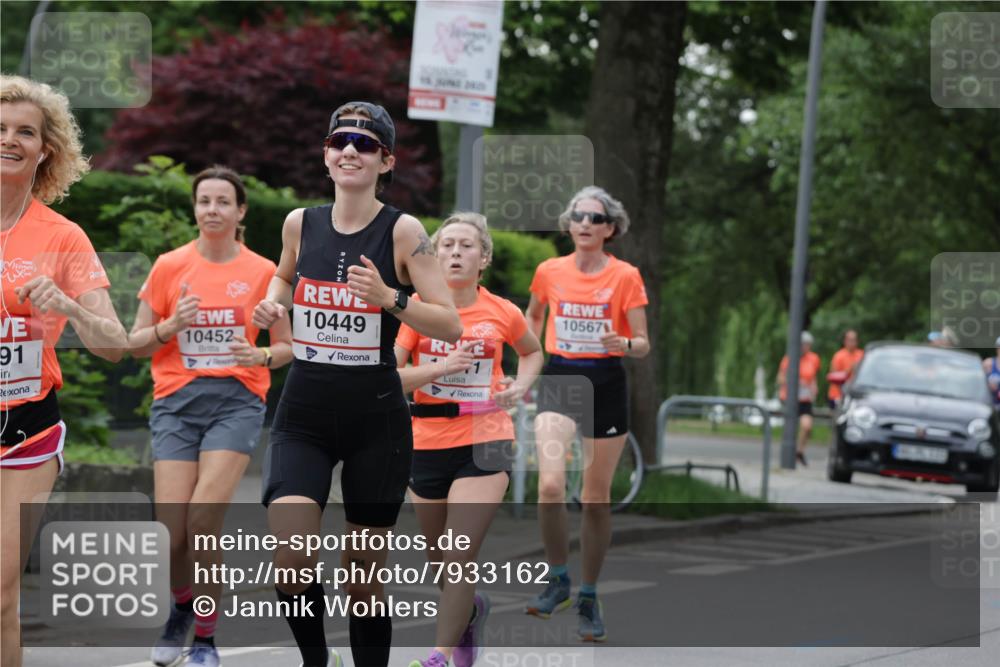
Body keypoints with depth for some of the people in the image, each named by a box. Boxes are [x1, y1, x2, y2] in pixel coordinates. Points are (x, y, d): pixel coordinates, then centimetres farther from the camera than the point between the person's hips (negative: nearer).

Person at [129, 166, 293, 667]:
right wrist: (170, 326, -12)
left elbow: (287, 348, 10)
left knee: (204, 517, -18)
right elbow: (136, 344, 8)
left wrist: (262, 355, -12)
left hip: (237, 400, -1)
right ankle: (182, 606, 26)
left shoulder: (262, 272, 4)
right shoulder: (169, 267, 5)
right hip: (177, 401, 1)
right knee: (172, 528, -8)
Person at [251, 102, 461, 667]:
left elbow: (451, 326, -9)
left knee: (364, 572, 6)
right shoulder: (300, 223, 3)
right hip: (304, 412, 2)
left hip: (376, 415, -2)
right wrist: (273, 306, 4)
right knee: (291, 560, -16)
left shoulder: (402, 232, -7)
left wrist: (390, 297, -23)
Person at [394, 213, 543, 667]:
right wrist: (441, 367, -24)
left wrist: (520, 385, 2)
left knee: (459, 560, -14)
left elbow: (532, 351, 21)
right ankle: (472, 608, 47)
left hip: (484, 443, -2)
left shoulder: (502, 313, -1)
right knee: (438, 559, 16)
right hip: (427, 443, 2)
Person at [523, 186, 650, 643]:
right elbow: (533, 316, 23)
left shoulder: (625, 275, -5)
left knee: (597, 498, 5)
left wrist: (626, 344, -26)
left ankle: (589, 599, 20)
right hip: (558, 381, 1)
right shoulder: (549, 271, 2)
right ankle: (557, 580, 1)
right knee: (550, 486, -19)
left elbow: (643, 344, -4)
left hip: (606, 386, -1)